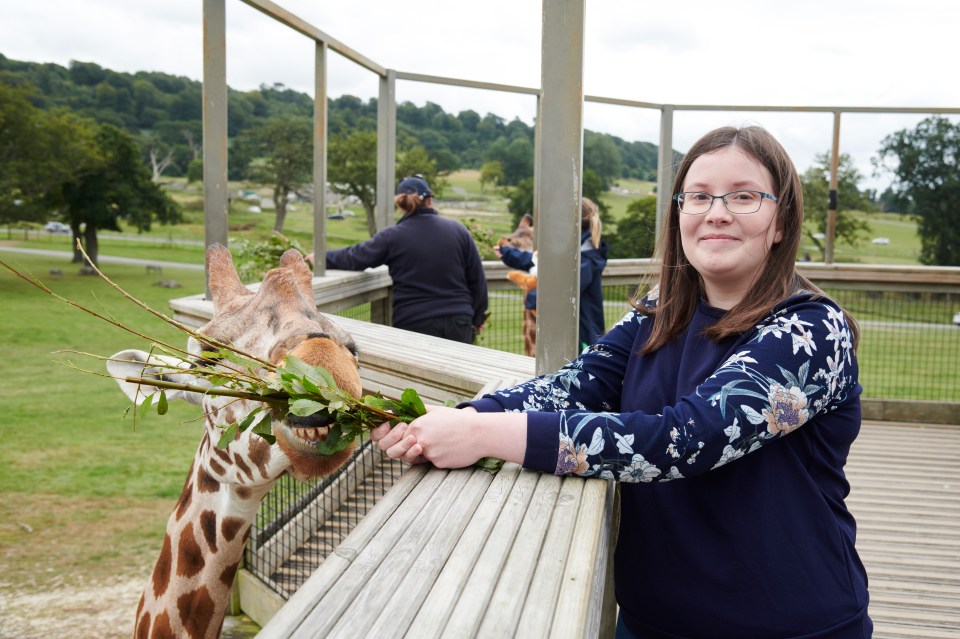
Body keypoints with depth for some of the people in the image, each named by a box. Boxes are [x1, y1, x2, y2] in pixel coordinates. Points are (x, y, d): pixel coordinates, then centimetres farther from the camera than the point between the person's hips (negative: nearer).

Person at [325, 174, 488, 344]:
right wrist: (477, 318, 18)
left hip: (414, 324, -2)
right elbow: (477, 279, 7)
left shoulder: (392, 236, -4)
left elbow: (354, 257, 5)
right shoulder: (458, 230, 3)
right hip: (459, 322, 2)